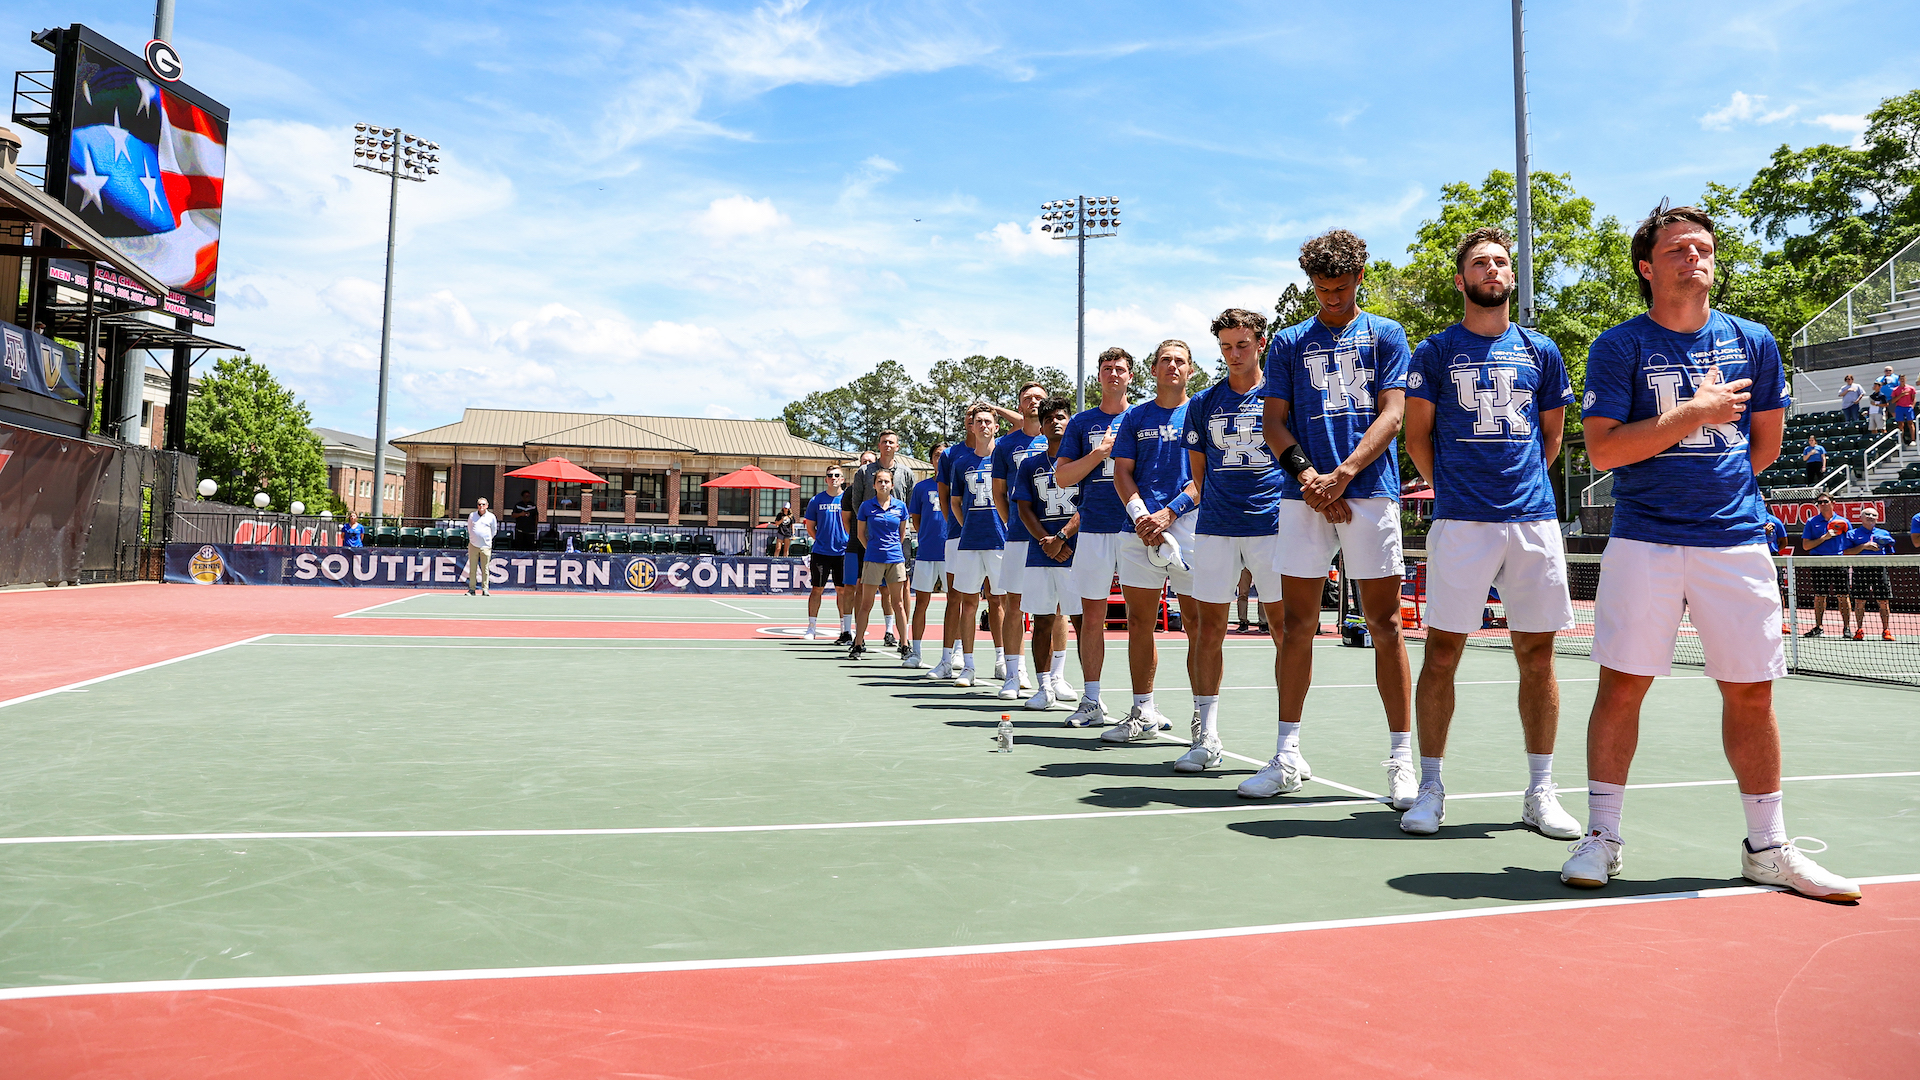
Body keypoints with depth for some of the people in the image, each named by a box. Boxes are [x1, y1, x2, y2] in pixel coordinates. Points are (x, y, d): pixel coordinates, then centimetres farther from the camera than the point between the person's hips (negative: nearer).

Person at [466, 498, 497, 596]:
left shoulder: (491, 517, 4)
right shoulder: (471, 516, 8)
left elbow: (494, 530, 16)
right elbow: (469, 529, 21)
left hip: (486, 547, -1)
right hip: (473, 546, 1)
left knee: (485, 569, -1)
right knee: (472, 569, 2)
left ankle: (485, 590, 2)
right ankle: (471, 589, 6)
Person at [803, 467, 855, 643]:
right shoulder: (816, 501, 4)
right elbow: (810, 527, 11)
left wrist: (849, 543, 0)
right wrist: (822, 541, 4)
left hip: (843, 552, 0)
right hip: (820, 552, 0)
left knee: (843, 589, 4)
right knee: (817, 589, 5)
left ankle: (846, 630, 11)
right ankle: (811, 629, 13)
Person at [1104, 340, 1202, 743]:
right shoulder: (1135, 416, 16)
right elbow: (1122, 472, 10)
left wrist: (1169, 513, -12)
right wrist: (1140, 514, -8)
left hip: (1190, 526, -3)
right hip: (1140, 529, 3)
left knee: (1198, 622, -4)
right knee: (1139, 622, 3)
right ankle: (1143, 714, 12)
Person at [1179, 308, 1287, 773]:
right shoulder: (1203, 403, 13)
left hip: (1273, 525, -2)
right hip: (1215, 529, 2)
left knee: (1284, 627, -2)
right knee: (1208, 627, 2)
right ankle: (1206, 737, 10)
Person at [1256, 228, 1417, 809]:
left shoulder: (1386, 335, 11)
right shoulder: (1288, 342, 15)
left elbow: (1391, 415, 0)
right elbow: (1275, 422, 8)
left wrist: (1341, 475, -13)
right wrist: (1308, 476, -9)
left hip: (1370, 493, -1)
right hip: (1304, 496, 2)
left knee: (1385, 625, -2)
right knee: (1297, 624, 3)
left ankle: (1401, 759, 5)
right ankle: (1288, 753, 11)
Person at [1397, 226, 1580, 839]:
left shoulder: (1541, 351, 14)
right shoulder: (1435, 351, 6)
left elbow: (1551, 436, 21)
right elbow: (1418, 437, 9)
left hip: (1534, 518, 3)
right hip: (1460, 521, -3)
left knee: (1537, 655, 5)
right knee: (1441, 652, -3)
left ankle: (1540, 793, 16)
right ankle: (1430, 788, 8)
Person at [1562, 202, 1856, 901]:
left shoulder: (1752, 342, 10)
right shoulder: (1619, 346, -1)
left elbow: (1766, 442, 19)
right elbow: (1604, 449, -10)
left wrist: (1717, 485, 12)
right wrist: (1697, 413, -11)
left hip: (1736, 541, 3)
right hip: (1643, 542, -3)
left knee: (1751, 691, 7)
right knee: (1622, 684, -2)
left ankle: (1767, 848, 21)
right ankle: (1601, 837, 10)